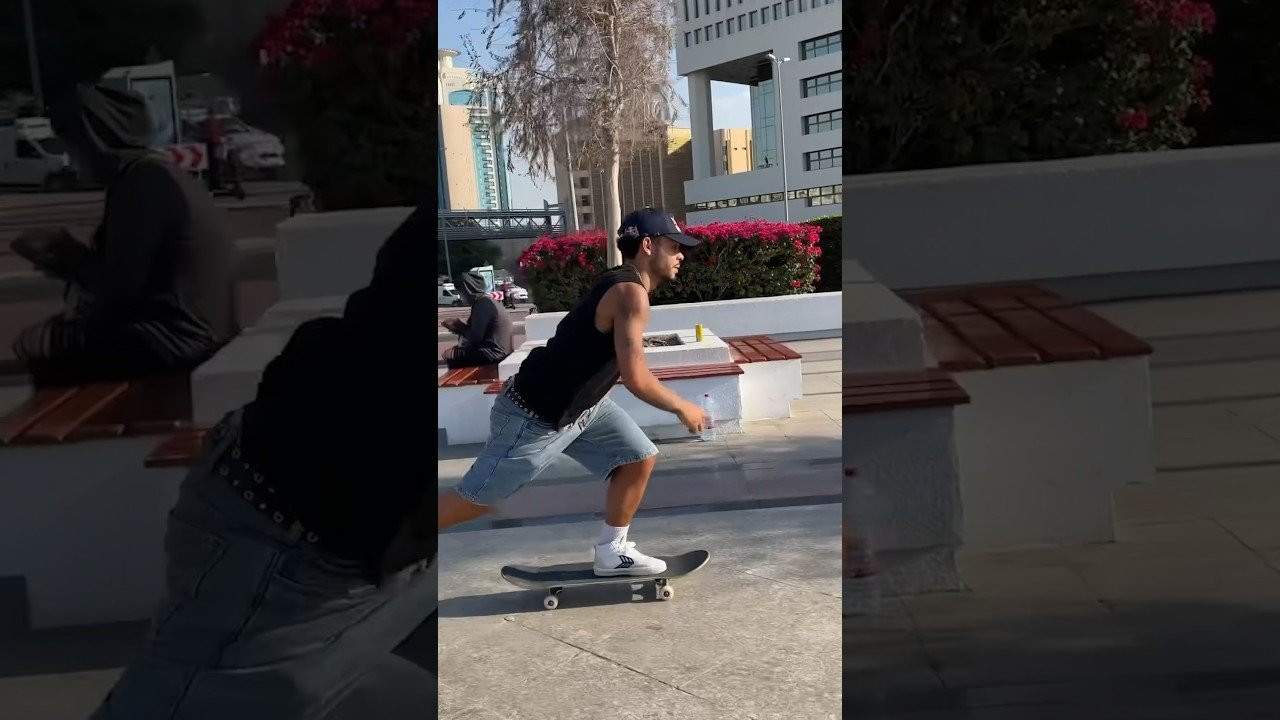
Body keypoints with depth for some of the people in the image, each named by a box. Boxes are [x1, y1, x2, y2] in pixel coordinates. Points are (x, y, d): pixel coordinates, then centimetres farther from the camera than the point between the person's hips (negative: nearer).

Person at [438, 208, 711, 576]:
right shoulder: (631, 293, -25)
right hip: (535, 416, -10)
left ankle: (612, 553, 18)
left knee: (639, 459, 7)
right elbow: (635, 378, -29)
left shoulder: (621, 284, 5)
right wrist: (683, 408, -15)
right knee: (474, 500, 3)